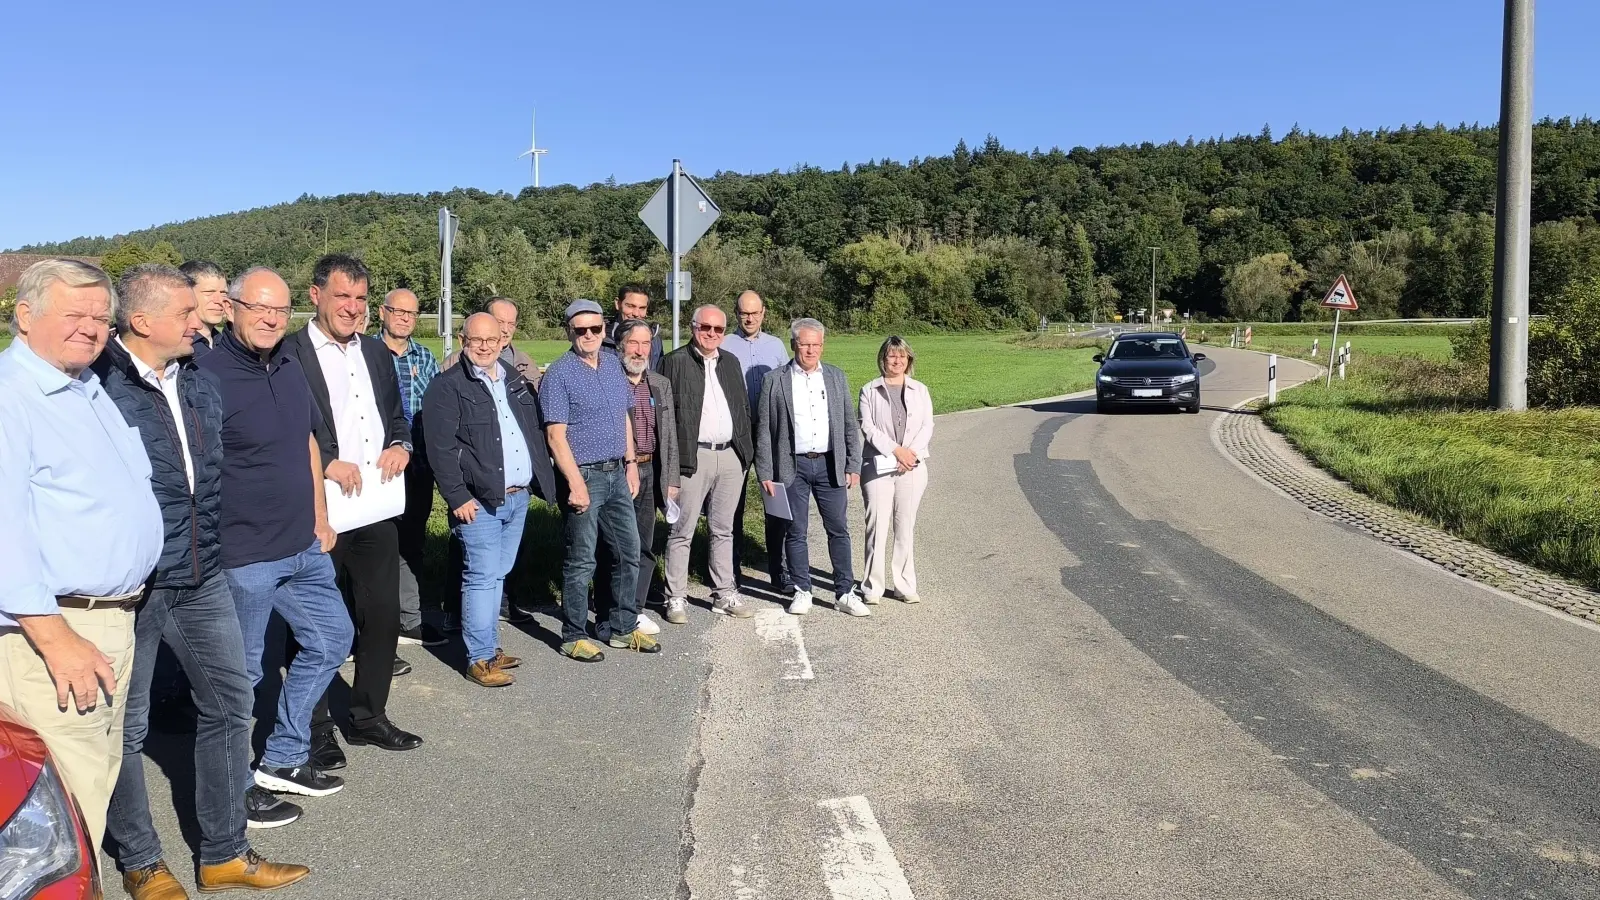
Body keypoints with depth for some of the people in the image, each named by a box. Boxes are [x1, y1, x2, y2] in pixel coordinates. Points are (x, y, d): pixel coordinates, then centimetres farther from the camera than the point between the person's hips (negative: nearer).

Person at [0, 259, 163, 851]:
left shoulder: (93, 391, 17)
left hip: (116, 620, 9)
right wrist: (55, 637, -24)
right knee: (65, 810, -5)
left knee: (101, 779, 16)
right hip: (50, 629, -9)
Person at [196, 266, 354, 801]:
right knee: (241, 673, 6)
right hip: (243, 557, -8)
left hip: (304, 548, 8)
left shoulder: (288, 366, 7)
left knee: (332, 638, 17)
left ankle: (284, 759, 31)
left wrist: (320, 518, 15)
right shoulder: (208, 376, -17)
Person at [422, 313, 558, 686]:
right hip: (480, 501, -7)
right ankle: (480, 658, 3)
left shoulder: (516, 380, 14)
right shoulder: (447, 387, -7)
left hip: (519, 498, 7)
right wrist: (457, 497, -18)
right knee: (482, 577, -5)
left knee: (497, 575, 15)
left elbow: (536, 430, 20)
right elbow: (441, 448, -13)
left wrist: (542, 479, 13)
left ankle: (488, 646, 24)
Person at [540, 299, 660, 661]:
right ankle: (574, 636, 13)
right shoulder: (559, 374, -10)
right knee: (580, 562, 1)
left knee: (629, 552, 12)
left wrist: (631, 462, 11)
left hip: (616, 473, 7)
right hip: (583, 476, -7)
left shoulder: (612, 363, 10)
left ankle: (621, 627, 25)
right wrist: (576, 483, -19)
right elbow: (556, 435, -14)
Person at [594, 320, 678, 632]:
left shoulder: (661, 385, 12)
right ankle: (608, 616, 13)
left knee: (644, 548, 12)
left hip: (650, 472, 6)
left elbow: (670, 437, 14)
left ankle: (634, 611, 25)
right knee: (611, 548, 2)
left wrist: (671, 479, 11)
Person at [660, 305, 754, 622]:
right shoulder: (675, 362, -3)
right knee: (682, 532, 1)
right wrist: (673, 458, -12)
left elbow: (743, 407, 19)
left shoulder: (730, 362, 15)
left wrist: (745, 449, 11)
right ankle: (676, 598, 9)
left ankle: (724, 594, 22)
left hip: (730, 456, 6)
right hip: (692, 457, -5)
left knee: (723, 530, 13)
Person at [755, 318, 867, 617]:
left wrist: (854, 466, 4)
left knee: (839, 530, 5)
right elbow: (764, 431, 0)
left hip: (830, 464, 2)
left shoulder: (836, 377, 8)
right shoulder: (775, 380, 0)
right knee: (795, 533, 5)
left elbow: (850, 424, 10)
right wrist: (765, 474, -4)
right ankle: (802, 591, 17)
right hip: (793, 466, -2)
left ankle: (845, 593, 13)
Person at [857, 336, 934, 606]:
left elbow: (927, 426, 4)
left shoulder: (920, 390, 11)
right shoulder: (869, 391, 5)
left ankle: (906, 585, 13)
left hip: (912, 466, 2)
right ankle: (872, 587, 4)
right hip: (878, 465, -2)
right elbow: (867, 427, -5)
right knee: (877, 526, -3)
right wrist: (895, 450, -15)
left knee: (906, 526, 6)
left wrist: (911, 452, -12)